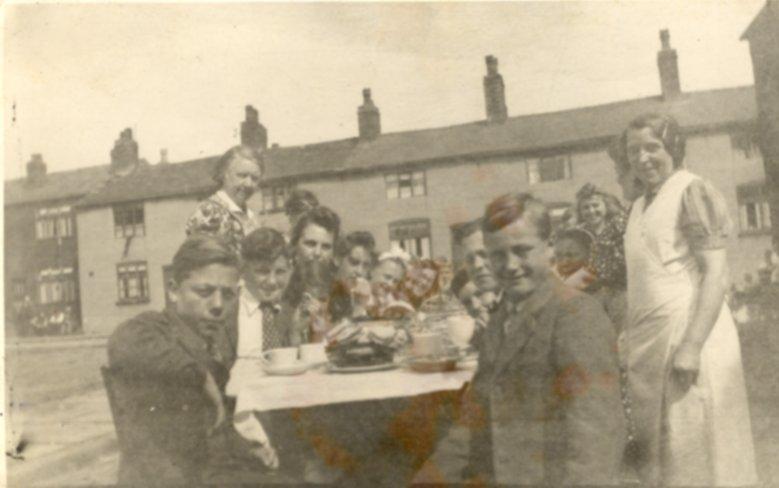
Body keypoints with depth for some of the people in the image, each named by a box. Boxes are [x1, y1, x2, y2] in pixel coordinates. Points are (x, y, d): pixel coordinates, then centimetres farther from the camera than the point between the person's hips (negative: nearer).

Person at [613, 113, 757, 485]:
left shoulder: (691, 192, -7)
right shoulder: (641, 205, 17)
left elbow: (716, 274, -15)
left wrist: (691, 345, -22)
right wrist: (629, 336, 16)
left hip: (686, 331, -8)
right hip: (652, 340, 8)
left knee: (694, 451, -1)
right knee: (661, 450, 13)